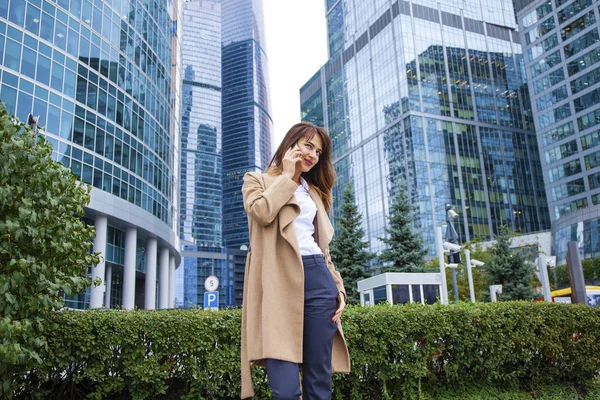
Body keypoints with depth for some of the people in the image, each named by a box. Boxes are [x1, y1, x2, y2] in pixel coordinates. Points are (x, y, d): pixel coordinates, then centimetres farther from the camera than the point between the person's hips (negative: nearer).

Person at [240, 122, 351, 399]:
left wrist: (338, 287, 9)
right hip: (278, 279, -4)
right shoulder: (257, 180, 14)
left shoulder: (314, 191, 27)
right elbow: (261, 212, -10)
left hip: (318, 278, 5)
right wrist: (287, 176, 3)